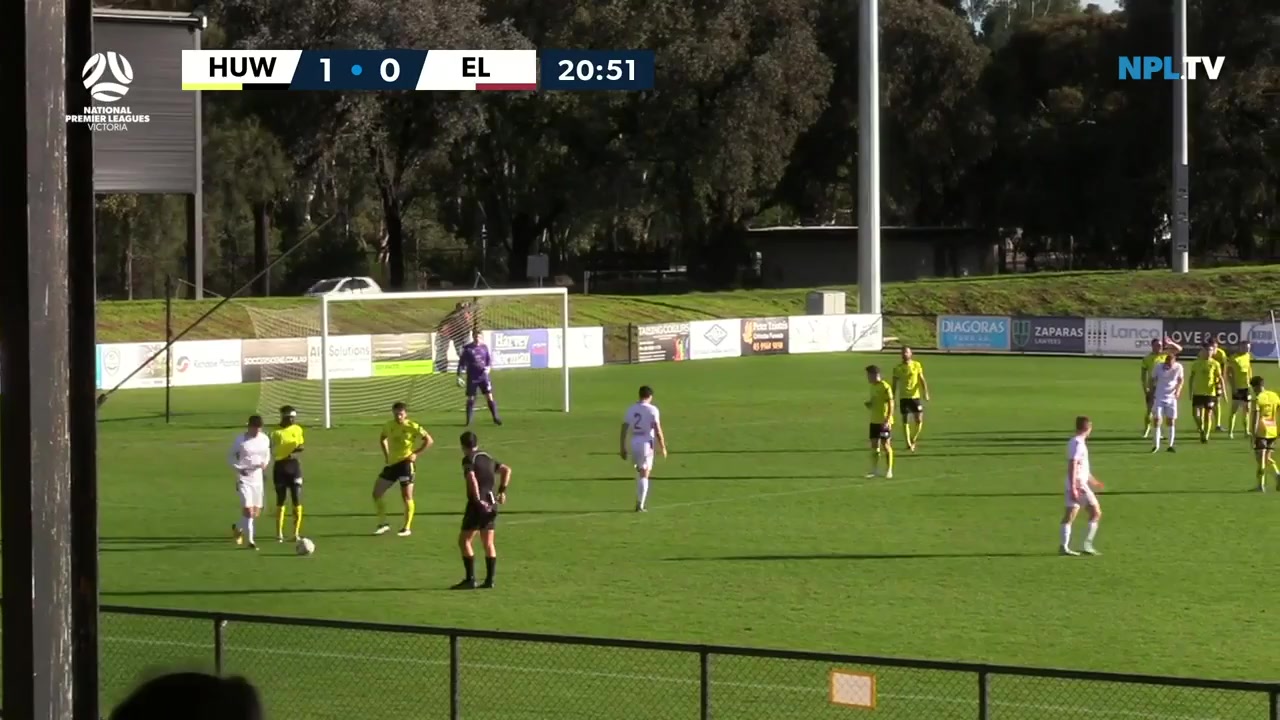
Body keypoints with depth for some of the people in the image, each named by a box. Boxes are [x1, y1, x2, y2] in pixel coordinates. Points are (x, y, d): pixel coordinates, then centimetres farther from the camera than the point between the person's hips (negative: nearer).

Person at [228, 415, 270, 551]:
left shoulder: (264, 439, 3)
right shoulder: (240, 440, -10)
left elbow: (267, 455, 16)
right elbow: (230, 457, -2)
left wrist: (265, 463, -6)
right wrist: (238, 468, -18)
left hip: (257, 478, 5)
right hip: (243, 478, -5)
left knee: (256, 511, 10)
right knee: (248, 509, -14)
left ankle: (237, 528, 38)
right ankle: (250, 540, -7)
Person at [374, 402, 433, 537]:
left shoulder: (412, 427, -11)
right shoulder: (389, 426, 5)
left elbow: (429, 440, -8)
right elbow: (383, 438, 26)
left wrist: (416, 454, -13)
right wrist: (386, 455, 14)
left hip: (405, 463, -6)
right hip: (391, 464, 6)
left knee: (407, 497, -3)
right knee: (376, 493, 3)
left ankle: (407, 528, 7)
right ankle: (383, 524, 15)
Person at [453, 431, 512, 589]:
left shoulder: (468, 459, -8)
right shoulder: (488, 457, 15)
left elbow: (472, 479, -23)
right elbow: (506, 469, 19)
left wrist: (478, 500, -21)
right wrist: (502, 491, 15)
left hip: (478, 505, -7)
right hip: (491, 504, 7)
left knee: (464, 540, -1)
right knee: (488, 543, 11)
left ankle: (470, 579, -6)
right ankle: (489, 579, 9)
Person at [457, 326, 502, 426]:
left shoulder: (484, 347, 3)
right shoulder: (467, 348, -3)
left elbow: (490, 359, 11)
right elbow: (461, 363, 1)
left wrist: (488, 367, -11)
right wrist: (459, 377, -3)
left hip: (483, 376, 1)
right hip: (472, 378, -1)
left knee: (489, 397, -5)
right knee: (471, 399, 3)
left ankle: (496, 418, 3)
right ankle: (469, 421, 13)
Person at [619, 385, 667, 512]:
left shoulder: (630, 409, 6)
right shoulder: (652, 410, -7)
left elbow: (623, 430, 5)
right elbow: (658, 430, -10)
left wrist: (622, 448, 11)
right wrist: (663, 447, -1)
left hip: (633, 443, 4)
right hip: (646, 444, -4)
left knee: (640, 472, 23)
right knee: (644, 475, 0)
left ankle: (640, 501, 19)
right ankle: (640, 505, -4)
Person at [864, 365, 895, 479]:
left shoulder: (885, 387, -13)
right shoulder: (873, 387, 12)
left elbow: (891, 404, -16)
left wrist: (887, 420, -22)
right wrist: (868, 404, 1)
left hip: (884, 422, -8)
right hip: (874, 421, 8)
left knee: (885, 445, -3)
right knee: (874, 445, 7)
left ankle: (889, 470, 4)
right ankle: (874, 470, 14)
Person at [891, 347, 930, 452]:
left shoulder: (917, 365, 4)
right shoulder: (898, 368, 3)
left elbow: (922, 380, 2)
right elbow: (895, 385, 7)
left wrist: (926, 393, -11)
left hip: (915, 396, 0)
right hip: (903, 397, 0)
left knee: (919, 420, -4)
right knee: (905, 421, -3)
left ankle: (914, 440, 18)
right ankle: (908, 443, 2)